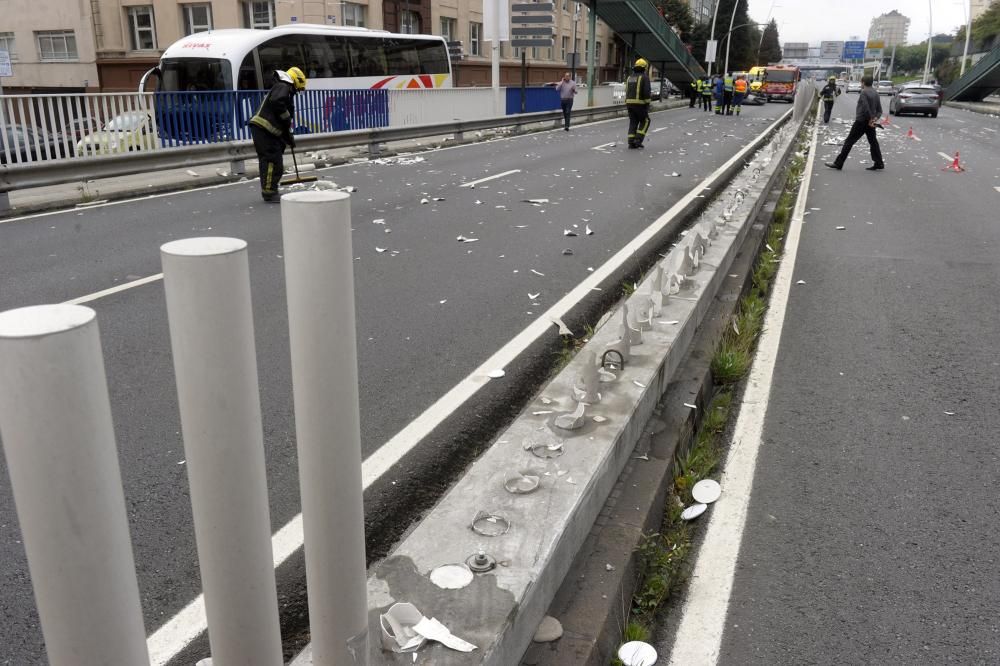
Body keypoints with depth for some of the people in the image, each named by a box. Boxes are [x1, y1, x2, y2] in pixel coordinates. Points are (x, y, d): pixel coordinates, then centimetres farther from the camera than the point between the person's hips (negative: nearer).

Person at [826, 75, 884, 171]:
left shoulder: (864, 92, -11)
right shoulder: (876, 94, 13)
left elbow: (866, 108, -22)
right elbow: (879, 110, 11)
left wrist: (870, 119, -14)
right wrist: (875, 118, -3)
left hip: (861, 121, -8)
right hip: (870, 122, 8)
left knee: (849, 142, -4)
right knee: (873, 142, 12)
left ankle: (838, 163, -4)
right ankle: (879, 163, 12)